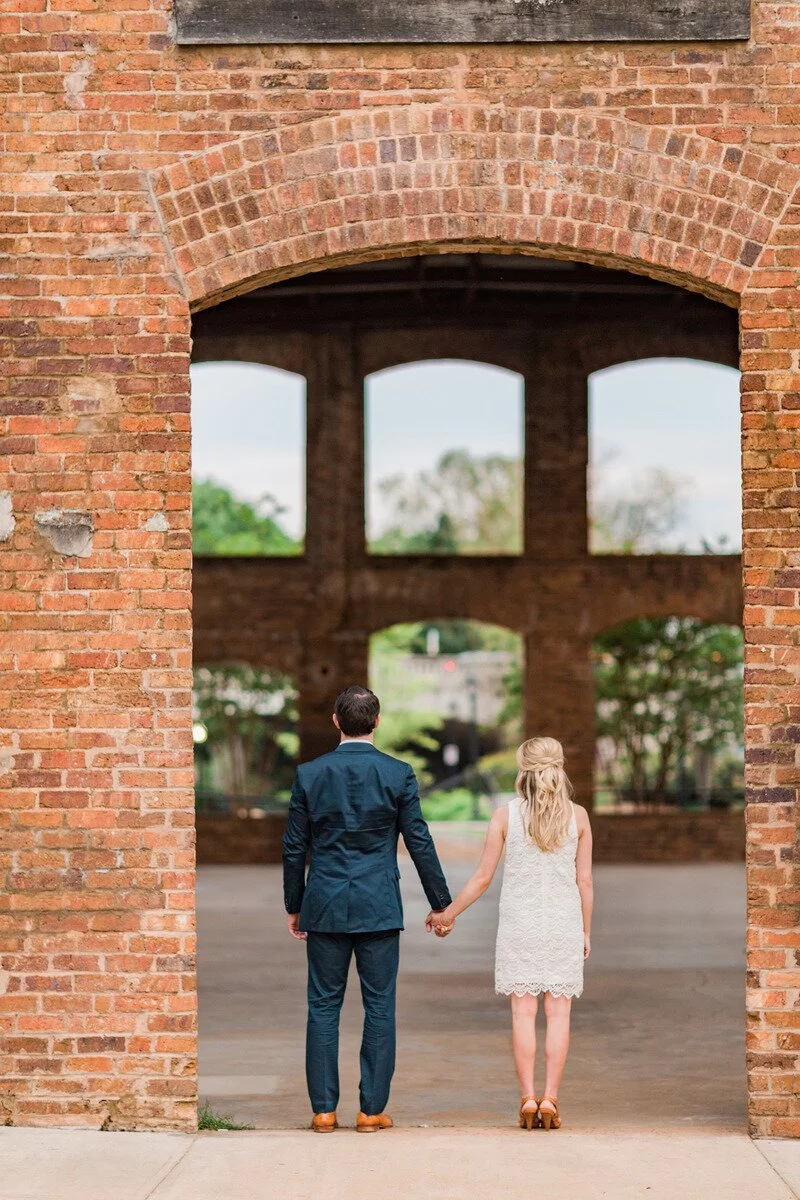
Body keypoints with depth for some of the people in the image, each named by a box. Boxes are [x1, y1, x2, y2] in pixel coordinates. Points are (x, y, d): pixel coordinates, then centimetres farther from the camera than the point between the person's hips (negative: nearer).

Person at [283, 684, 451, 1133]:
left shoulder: (310, 774, -1)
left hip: (324, 907, 1)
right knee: (379, 1007, 5)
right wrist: (441, 903, 8)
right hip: (378, 908, -1)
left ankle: (324, 1109, 7)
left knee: (324, 1007, 6)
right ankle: (372, 1109, 6)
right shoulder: (398, 774, -5)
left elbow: (295, 847, 4)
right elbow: (420, 843, -2)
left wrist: (294, 906, 15)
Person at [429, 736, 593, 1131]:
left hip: (519, 924, 0)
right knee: (558, 1012, 2)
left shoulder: (506, 815, -5)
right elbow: (585, 880, 0)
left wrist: (447, 914, 9)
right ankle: (549, 1100, -1)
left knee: (523, 1013, 2)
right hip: (564, 922, 1)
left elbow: (483, 877, -3)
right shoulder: (577, 816, -2)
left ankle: (528, 1099, -1)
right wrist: (586, 931, 11)